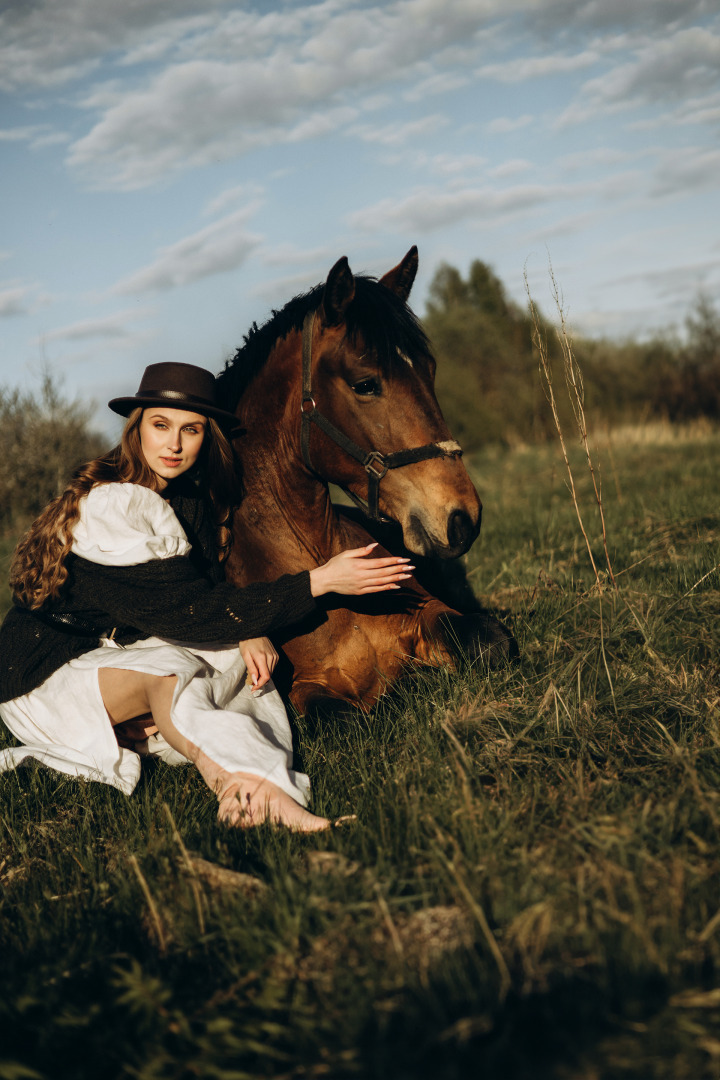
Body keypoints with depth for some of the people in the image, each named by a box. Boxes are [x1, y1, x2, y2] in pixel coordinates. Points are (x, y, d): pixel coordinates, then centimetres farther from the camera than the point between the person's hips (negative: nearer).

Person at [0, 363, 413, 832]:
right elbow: (187, 611, -27)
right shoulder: (112, 503, -24)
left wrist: (252, 630, -21)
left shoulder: (186, 496, 2)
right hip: (46, 672, -8)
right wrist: (319, 582, -30)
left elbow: (209, 587, 4)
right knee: (170, 670, -36)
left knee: (246, 654, -12)